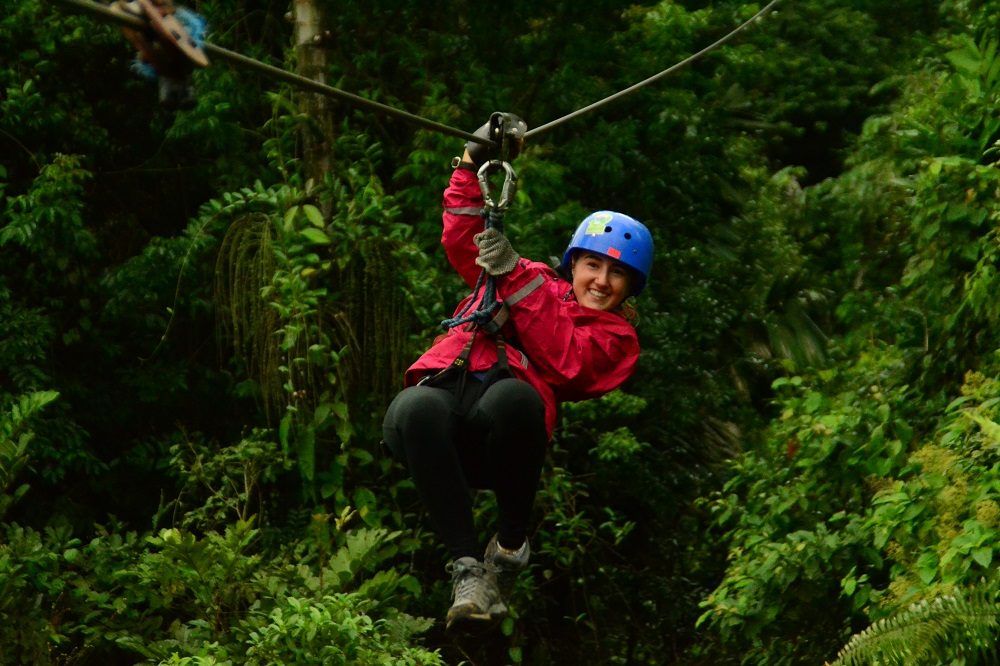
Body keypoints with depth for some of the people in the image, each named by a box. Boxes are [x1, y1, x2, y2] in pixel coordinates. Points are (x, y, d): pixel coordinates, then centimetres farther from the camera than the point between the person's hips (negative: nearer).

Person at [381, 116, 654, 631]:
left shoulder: (615, 337, 22)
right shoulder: (537, 280, 34)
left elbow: (562, 360, 2)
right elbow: (461, 238, 35)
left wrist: (514, 276, -2)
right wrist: (475, 162, 26)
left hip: (498, 432, -2)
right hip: (441, 391, 2)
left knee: (513, 396, -42)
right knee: (417, 407, -38)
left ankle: (511, 546, -18)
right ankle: (466, 564, -31)